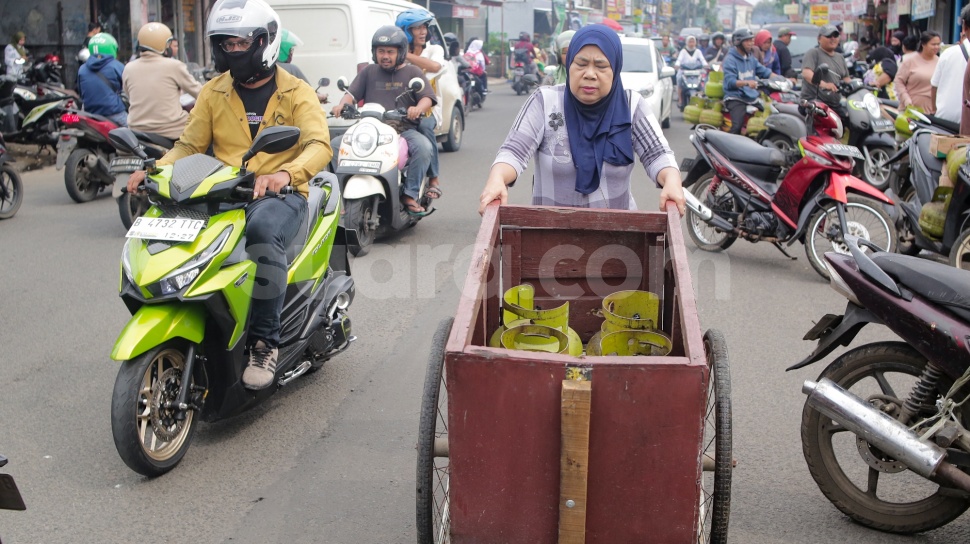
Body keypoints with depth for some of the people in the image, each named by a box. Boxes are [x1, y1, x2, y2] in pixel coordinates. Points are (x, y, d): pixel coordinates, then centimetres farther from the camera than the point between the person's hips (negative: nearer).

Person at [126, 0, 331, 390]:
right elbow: (190, 144, 15)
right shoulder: (213, 93, 16)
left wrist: (285, 173, -33)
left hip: (279, 194, -4)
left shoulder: (296, 93, 3)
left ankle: (265, 341, -30)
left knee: (263, 230, -39)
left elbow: (319, 146, -12)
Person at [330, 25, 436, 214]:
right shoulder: (369, 72, 19)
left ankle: (410, 194, -20)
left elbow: (427, 98, -2)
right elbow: (352, 93, 10)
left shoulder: (412, 72, 11)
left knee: (423, 147, -32)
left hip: (404, 130, -2)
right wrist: (342, 104, -13)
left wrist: (418, 108, -25)